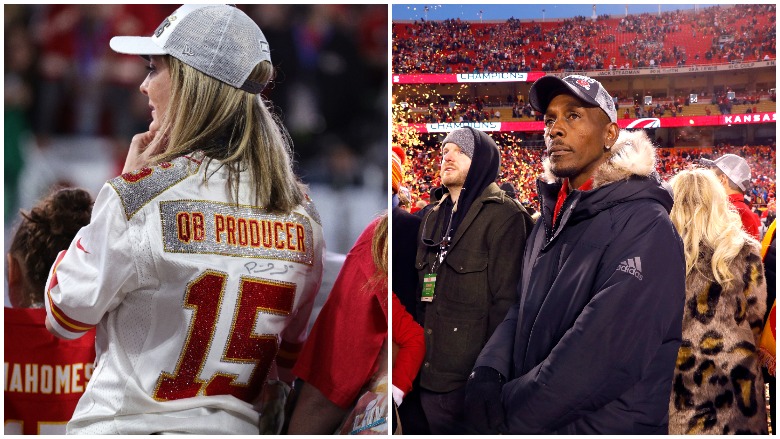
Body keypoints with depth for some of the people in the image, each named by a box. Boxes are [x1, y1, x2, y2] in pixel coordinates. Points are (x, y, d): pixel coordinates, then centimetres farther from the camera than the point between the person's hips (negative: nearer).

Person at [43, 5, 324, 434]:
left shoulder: (138, 197, -17)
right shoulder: (302, 213, -1)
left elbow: (65, 314, -3)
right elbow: (290, 359, 8)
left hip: (128, 424, -4)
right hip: (235, 427, 4)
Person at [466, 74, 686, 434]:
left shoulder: (646, 228, -16)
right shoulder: (551, 219, 12)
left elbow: (606, 353, -25)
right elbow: (522, 309, 11)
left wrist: (509, 412, -20)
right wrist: (489, 370, -10)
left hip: (605, 427, -7)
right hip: (532, 423, 7)